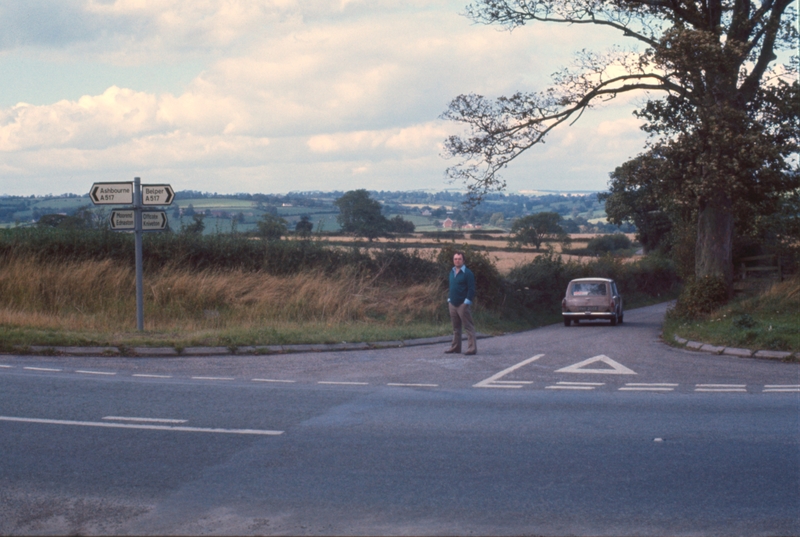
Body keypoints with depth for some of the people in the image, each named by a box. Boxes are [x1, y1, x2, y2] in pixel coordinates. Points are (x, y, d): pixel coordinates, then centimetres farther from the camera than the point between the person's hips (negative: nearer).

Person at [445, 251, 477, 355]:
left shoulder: (467, 273, -9)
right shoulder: (452, 272, 13)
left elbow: (471, 289, -12)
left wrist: (467, 302, -17)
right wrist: (449, 300, 15)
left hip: (462, 304, -7)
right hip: (453, 304, 7)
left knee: (468, 327, -6)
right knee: (456, 327, 14)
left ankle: (472, 348, -6)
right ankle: (455, 347, 21)